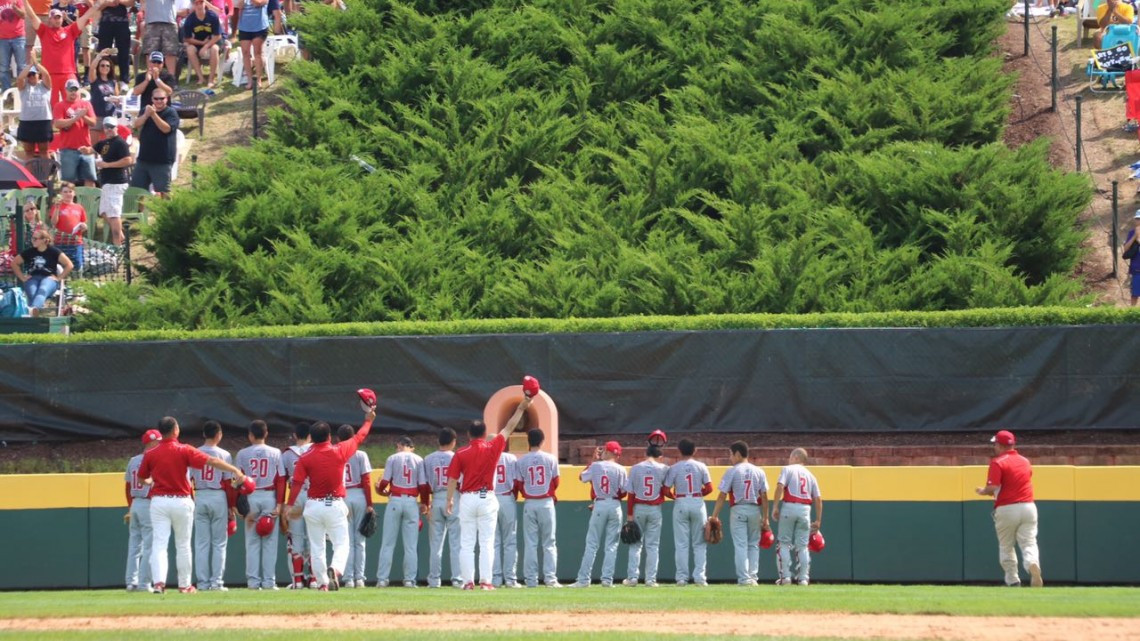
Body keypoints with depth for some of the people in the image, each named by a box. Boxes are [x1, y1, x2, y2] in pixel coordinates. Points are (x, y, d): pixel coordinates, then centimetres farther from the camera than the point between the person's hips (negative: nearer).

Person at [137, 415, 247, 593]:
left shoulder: (150, 455, -1)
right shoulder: (184, 451, -8)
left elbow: (142, 478, 8)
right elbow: (211, 461, -17)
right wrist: (235, 471, -21)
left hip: (158, 501, 1)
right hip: (181, 502, -1)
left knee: (159, 544, -3)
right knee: (183, 545, 12)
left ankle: (159, 582, -20)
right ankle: (184, 585, 19)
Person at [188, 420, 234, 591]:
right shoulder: (223, 455, -5)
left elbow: (188, 481, 1)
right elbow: (229, 483, -5)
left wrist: (191, 502, 9)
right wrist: (232, 506, 2)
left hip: (199, 498, 2)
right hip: (218, 497, -2)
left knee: (201, 543, 6)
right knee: (219, 542, 3)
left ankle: (203, 582, 4)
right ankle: (217, 582, -2)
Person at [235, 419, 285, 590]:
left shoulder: (243, 454, 0)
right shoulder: (275, 453, 2)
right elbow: (281, 480, -2)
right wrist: (279, 504, -3)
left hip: (250, 497, 0)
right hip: (269, 497, 0)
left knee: (252, 541, 4)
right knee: (270, 541, 4)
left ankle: (253, 581, 0)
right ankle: (269, 581, 0)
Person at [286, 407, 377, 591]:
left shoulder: (306, 458, -6)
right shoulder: (340, 452, -5)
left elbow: (297, 483, -10)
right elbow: (359, 437, 10)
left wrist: (291, 505, -4)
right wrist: (368, 421, 26)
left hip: (313, 506, 1)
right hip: (335, 505, -1)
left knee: (316, 547, 11)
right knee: (341, 544, 2)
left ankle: (322, 582, 12)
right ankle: (335, 570, -26)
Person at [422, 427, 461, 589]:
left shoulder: (428, 459, 2)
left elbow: (425, 484, 1)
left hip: (436, 500, 2)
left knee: (435, 543, 8)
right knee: (456, 542, 0)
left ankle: (434, 580, 8)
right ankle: (457, 579, -4)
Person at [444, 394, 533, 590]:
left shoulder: (461, 454, -2)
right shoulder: (492, 448, -3)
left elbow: (452, 479, -3)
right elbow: (509, 429, 4)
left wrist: (450, 500, 6)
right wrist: (521, 409, 11)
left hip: (467, 499, 0)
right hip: (487, 498, 0)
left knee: (466, 543, 4)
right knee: (486, 543, 1)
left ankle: (468, 581, 0)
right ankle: (485, 581, -4)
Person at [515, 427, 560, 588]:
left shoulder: (522, 460, -2)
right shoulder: (550, 459, -3)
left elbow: (519, 485, 0)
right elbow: (555, 481, 2)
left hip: (529, 503, 1)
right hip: (546, 502, -1)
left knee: (530, 543, 4)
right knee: (549, 543, 3)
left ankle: (531, 579, 2)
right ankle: (550, 578, -4)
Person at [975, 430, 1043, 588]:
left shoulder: (998, 462, -7)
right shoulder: (1025, 461, 14)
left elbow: (993, 488, -17)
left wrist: (983, 491, 5)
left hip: (1006, 509, -4)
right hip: (1028, 507, 4)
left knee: (1006, 547, 11)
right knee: (1029, 543, -1)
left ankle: (1013, 582, 8)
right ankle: (1033, 565, -32)